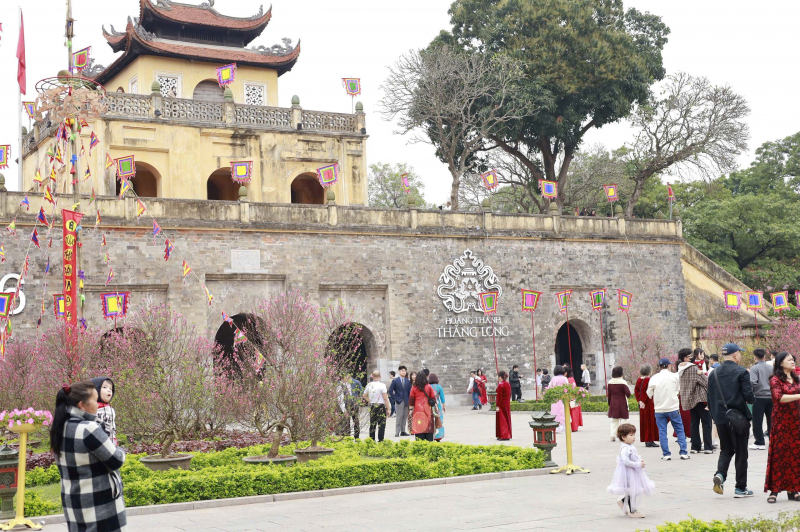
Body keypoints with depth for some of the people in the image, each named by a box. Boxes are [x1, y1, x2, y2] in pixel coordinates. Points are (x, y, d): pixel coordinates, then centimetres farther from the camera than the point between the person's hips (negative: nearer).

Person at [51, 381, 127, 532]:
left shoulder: (60, 427, 3)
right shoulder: (88, 429, -22)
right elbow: (115, 461, -15)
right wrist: (119, 451, 6)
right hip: (100, 505, -8)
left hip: (73, 502, 8)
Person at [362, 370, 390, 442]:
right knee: (381, 425, -1)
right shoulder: (382, 385, -11)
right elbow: (385, 398, -11)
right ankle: (380, 440, -4)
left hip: (372, 406, 5)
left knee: (372, 424, 12)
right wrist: (388, 409, -6)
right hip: (381, 406, -5)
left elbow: (365, 396, 16)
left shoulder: (369, 385, 3)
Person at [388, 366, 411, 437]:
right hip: (399, 402, -4)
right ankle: (397, 432, -2)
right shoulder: (395, 381, 0)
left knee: (405, 417, 6)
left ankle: (403, 431, 13)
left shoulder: (408, 381, 11)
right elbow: (390, 390, -1)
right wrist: (394, 398, -7)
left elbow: (410, 391, 10)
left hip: (406, 402, 4)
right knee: (399, 417, -6)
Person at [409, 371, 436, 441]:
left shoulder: (414, 388, -1)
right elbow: (433, 399, 2)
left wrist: (411, 407, 19)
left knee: (419, 428, 1)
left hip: (417, 411, 0)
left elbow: (411, 401, 2)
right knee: (429, 428, 5)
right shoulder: (429, 387, -1)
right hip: (427, 411, 0)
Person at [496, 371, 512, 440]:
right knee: (507, 418, 14)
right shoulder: (508, 384, 7)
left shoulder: (500, 385, -17)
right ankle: (508, 435, 19)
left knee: (502, 419, 0)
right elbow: (510, 394, 12)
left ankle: (503, 436, 0)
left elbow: (499, 396, -18)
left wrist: (497, 406, -15)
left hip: (502, 404, -8)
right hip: (508, 403, 8)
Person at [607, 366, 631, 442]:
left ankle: (613, 436, 2)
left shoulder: (610, 382, 2)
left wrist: (609, 404, 16)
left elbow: (608, 395, 7)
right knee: (620, 420, 5)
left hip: (613, 404, 4)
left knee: (614, 420, 9)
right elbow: (628, 393, -14)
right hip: (622, 404, -4)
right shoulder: (623, 382, -11)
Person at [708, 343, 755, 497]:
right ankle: (740, 488, 10)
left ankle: (720, 474, -9)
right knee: (741, 452, 6)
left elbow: (710, 398, 8)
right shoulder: (741, 372, -10)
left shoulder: (714, 373, 6)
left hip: (720, 418, 4)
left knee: (726, 450, 17)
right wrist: (752, 398, 7)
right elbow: (749, 396, -16)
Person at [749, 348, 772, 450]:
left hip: (759, 397, -5)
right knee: (771, 420, 12)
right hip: (771, 397, 5)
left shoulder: (754, 368, -9)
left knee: (757, 421, 1)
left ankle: (759, 443, 1)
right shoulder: (771, 368, 7)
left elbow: (752, 382, -19)